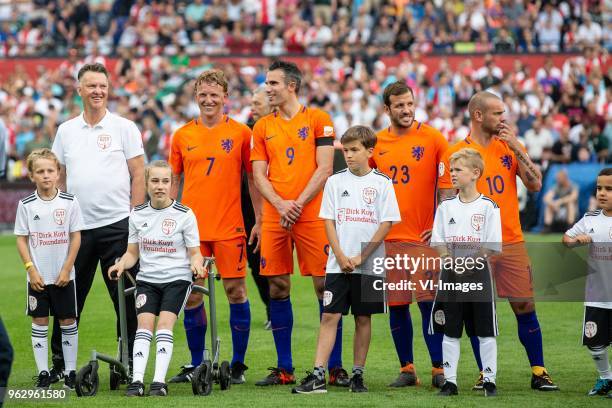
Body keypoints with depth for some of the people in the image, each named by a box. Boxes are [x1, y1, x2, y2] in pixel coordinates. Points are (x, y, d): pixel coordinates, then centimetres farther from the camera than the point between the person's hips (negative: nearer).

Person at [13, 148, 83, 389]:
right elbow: (21, 239, 1)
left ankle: (70, 371, 11)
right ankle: (43, 372, 8)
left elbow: (76, 237, -1)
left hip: (63, 276, 0)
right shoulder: (26, 205, -2)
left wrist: (66, 270, -7)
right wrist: (31, 269, -8)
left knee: (68, 321, 4)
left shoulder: (69, 202, -3)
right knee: (39, 322, 3)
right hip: (38, 276, 1)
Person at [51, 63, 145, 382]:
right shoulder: (66, 131, 11)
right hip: (77, 226, 3)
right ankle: (59, 361, 14)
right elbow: (59, 178, 16)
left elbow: (138, 174, 1)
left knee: (126, 298, -1)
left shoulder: (125, 128, 2)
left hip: (117, 224, -3)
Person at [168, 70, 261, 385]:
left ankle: (238, 364, 8)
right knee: (191, 294, 4)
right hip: (191, 225, 2)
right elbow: (173, 181, 14)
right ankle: (195, 364, 14)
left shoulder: (240, 133, 1)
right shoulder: (182, 135, 7)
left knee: (236, 290, -1)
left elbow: (252, 178, 5)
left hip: (229, 226, -2)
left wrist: (260, 220, 0)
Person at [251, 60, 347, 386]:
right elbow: (259, 175, 8)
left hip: (312, 215, -4)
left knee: (325, 285, -4)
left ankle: (335, 368, 0)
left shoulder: (317, 119, 2)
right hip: (274, 218, 4)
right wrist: (281, 204, -9)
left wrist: (299, 203, -12)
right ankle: (284, 369, 10)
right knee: (277, 289, 3)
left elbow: (324, 169, -3)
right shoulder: (262, 127, 13)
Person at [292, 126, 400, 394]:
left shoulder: (382, 183, 0)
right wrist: (341, 257, -7)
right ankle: (318, 376, -9)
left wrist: (361, 257, -9)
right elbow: (329, 221, 4)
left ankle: (358, 375, 13)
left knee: (363, 318, 5)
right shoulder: (335, 181, 5)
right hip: (338, 264, 1)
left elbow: (386, 224, -3)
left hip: (369, 264, -1)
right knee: (330, 316, -5)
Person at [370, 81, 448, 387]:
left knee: (429, 302, -6)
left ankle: (439, 369, 0)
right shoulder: (376, 143, 7)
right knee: (396, 305, 5)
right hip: (388, 237, 3)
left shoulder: (431, 138, -2)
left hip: (422, 235, -3)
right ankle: (407, 368, 14)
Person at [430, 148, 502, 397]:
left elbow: (493, 245, -7)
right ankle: (449, 381, 10)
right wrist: (450, 259, -13)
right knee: (450, 331, 5)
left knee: (485, 331, 1)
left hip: (477, 273, -3)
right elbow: (437, 241, 6)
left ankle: (490, 380, 8)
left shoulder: (488, 206, -3)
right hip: (450, 274, 3)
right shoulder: (446, 206, 8)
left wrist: (471, 260, -18)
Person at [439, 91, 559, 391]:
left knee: (525, 307, 1)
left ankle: (539, 373, 8)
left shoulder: (510, 146, 8)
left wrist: (516, 148, -6)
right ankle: (485, 374, 14)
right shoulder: (455, 154, -2)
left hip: (511, 242, 2)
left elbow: (535, 185, 2)